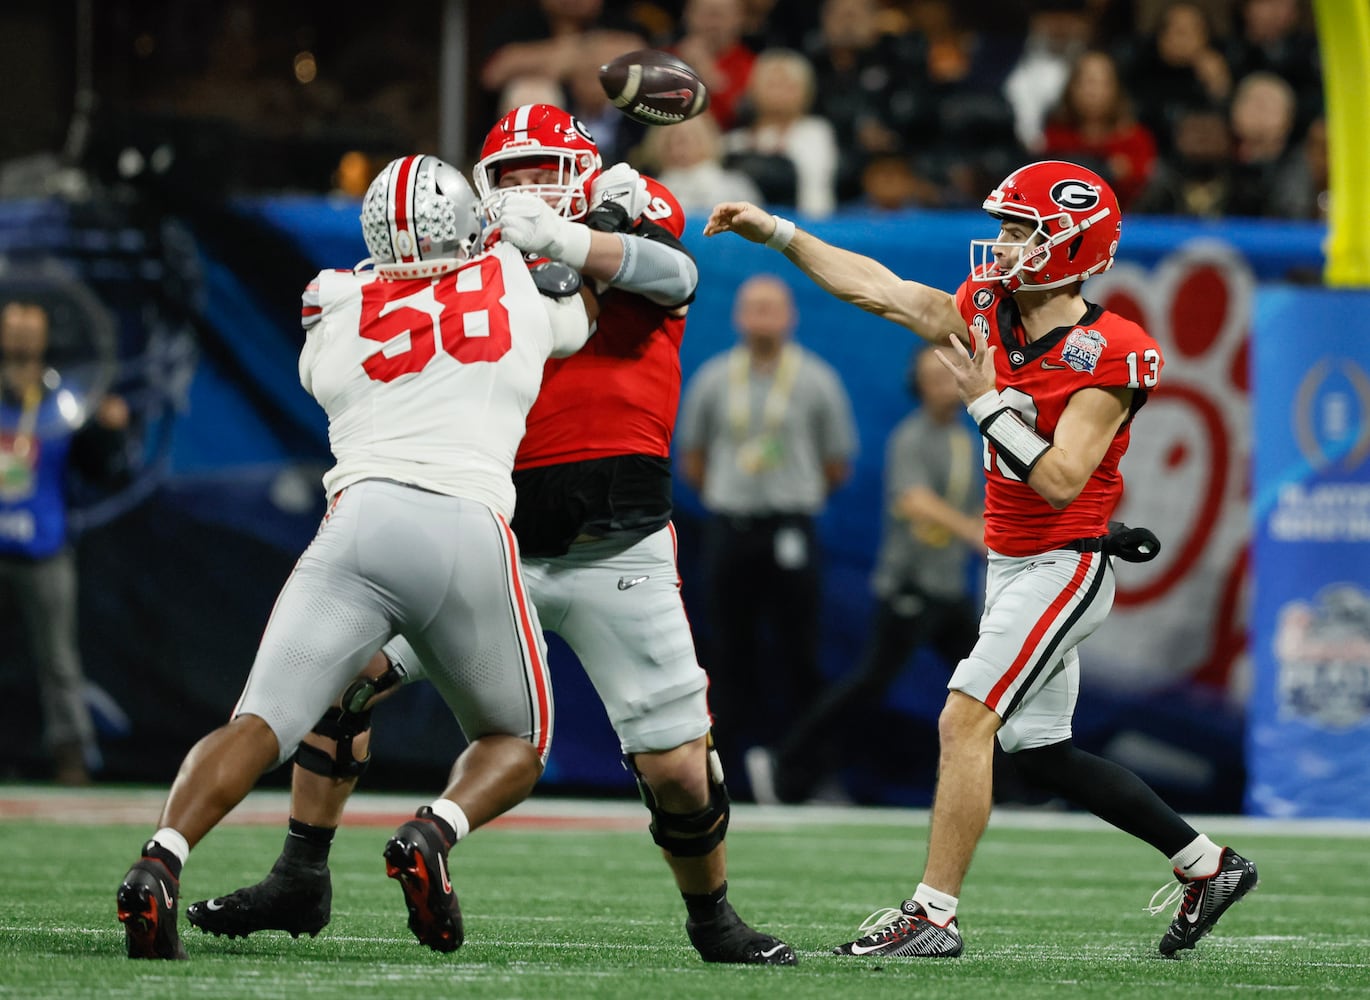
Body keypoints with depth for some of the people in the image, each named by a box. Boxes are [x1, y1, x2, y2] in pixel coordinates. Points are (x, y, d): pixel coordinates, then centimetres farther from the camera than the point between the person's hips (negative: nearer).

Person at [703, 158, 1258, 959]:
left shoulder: (1105, 356, -20)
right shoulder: (989, 313, 2)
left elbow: (1060, 480, -26)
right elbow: (879, 290, 8)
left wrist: (986, 400, -22)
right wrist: (775, 233, 6)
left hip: (1064, 565, -9)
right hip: (1012, 563, 9)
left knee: (966, 720, -17)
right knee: (1041, 754, 14)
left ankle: (934, 914, -14)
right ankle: (1208, 865, 25)